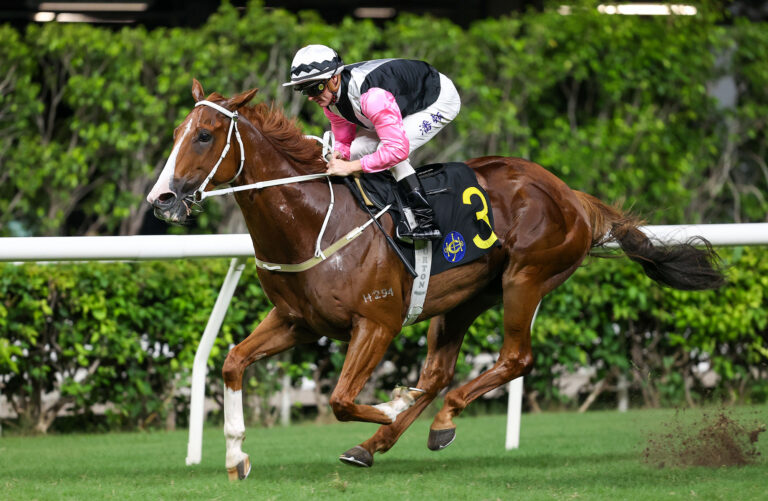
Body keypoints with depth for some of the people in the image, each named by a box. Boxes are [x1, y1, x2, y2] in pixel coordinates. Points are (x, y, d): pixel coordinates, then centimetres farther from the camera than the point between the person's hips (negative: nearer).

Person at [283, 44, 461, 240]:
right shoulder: (330, 100, -12)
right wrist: (337, 156, -22)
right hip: (406, 104, 9)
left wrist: (350, 167, -39)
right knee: (359, 149, -5)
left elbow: (397, 149, -42)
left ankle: (425, 220, -20)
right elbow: (344, 141, 2)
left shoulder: (371, 95, -41)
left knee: (390, 150, -25)